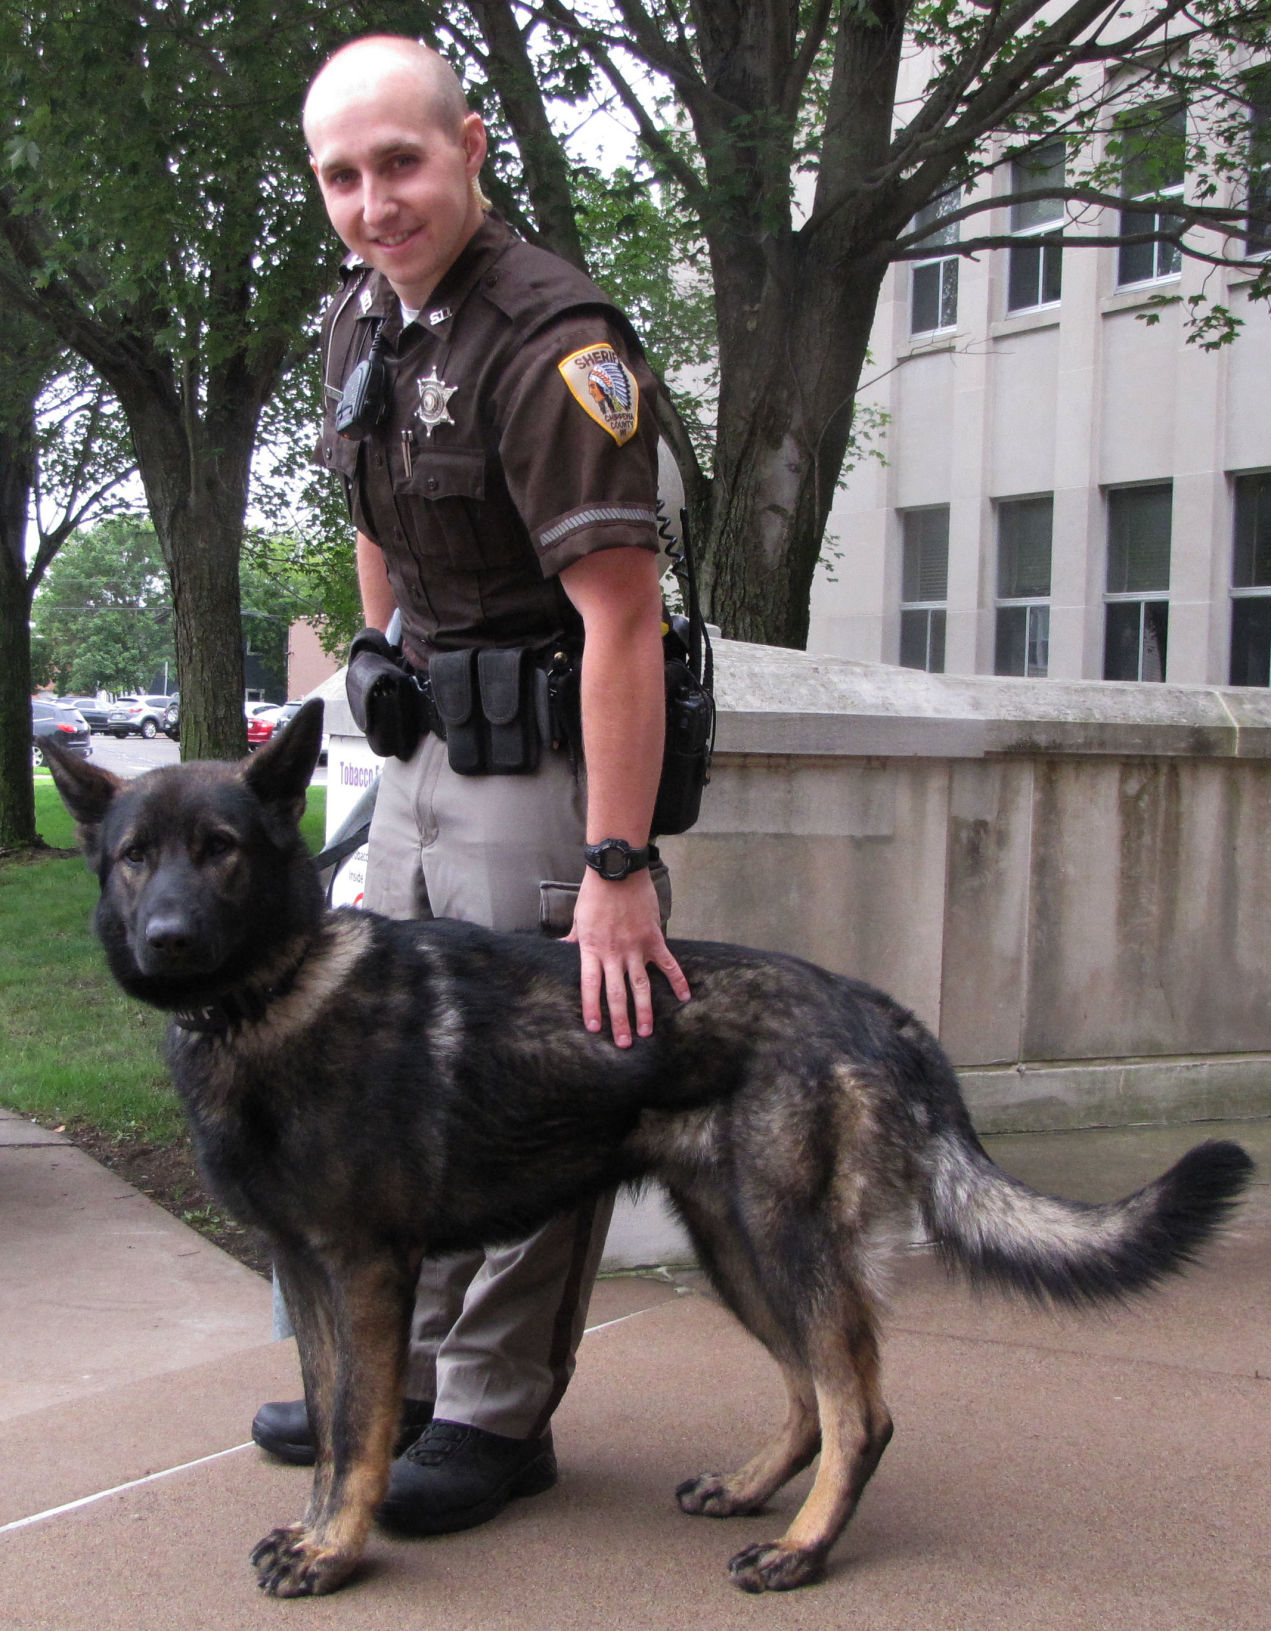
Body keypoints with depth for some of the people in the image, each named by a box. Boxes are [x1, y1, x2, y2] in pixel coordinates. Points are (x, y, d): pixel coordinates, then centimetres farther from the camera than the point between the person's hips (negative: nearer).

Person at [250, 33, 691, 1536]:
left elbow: (622, 624, -27)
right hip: (422, 733, 9)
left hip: (547, 740, -9)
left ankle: (500, 1415, 9)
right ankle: (407, 1376, 28)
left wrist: (617, 872, -31)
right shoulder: (358, 320, 6)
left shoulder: (551, 344, -21)